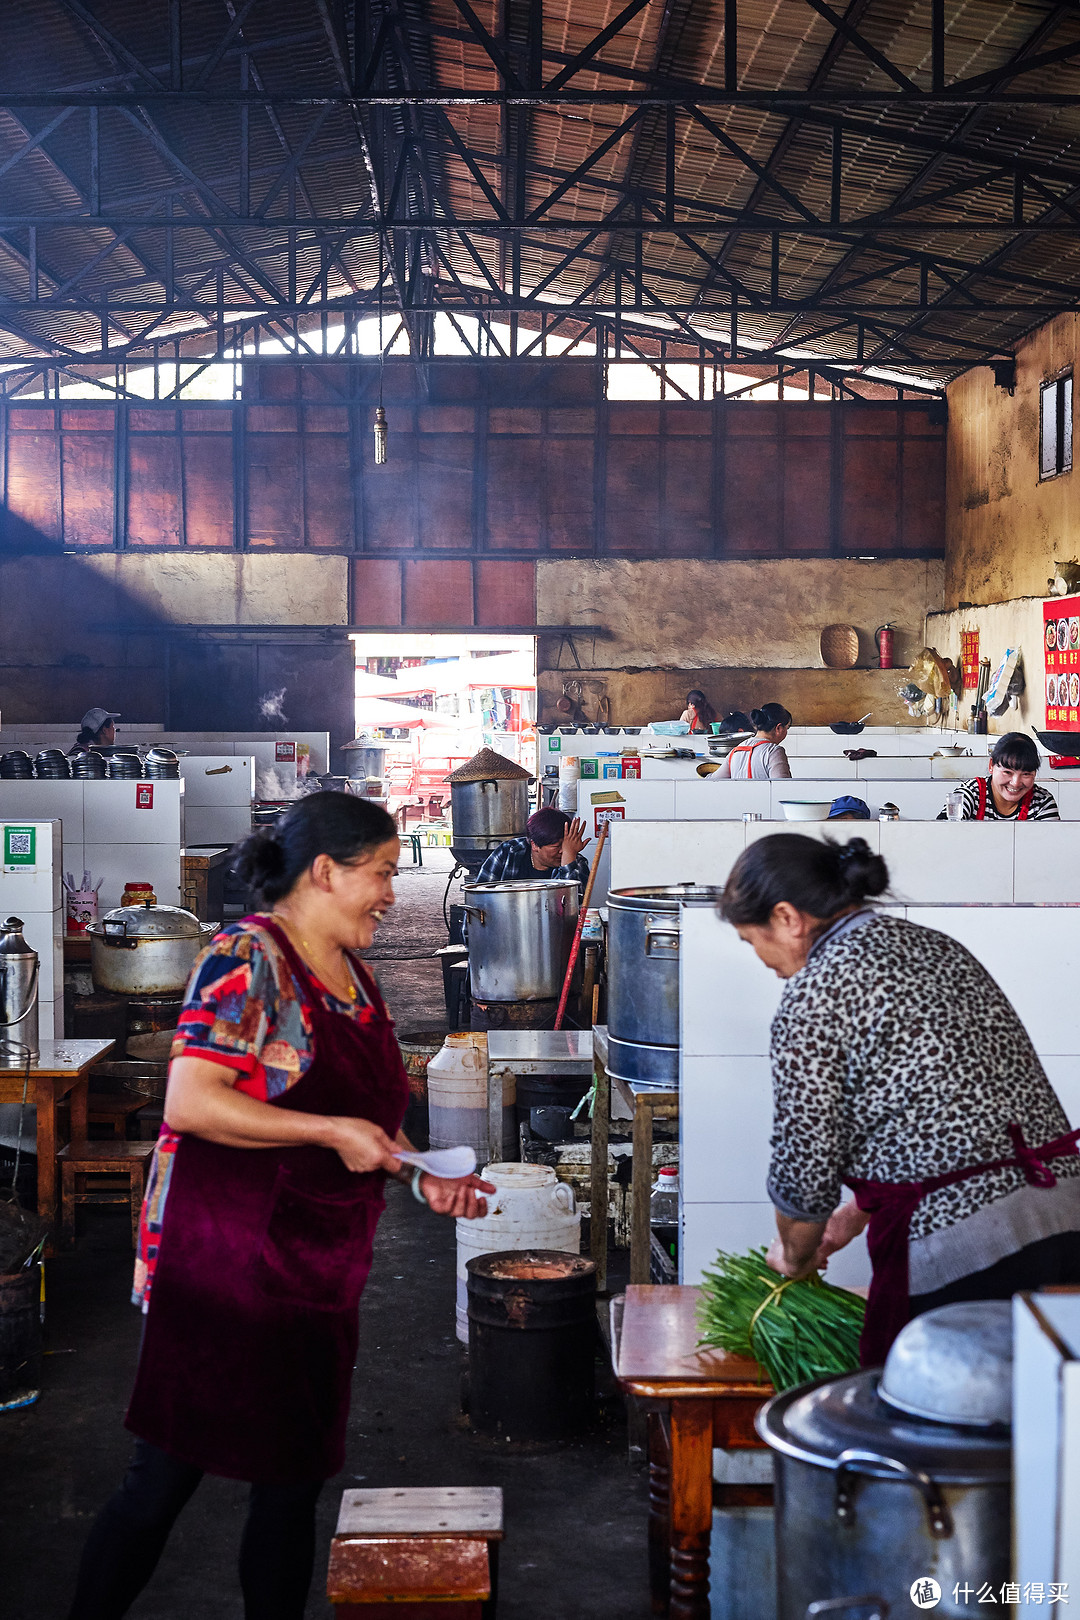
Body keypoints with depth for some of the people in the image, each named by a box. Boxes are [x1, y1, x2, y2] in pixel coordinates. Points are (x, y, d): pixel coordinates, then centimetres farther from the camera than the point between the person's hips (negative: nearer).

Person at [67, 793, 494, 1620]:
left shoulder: (354, 977, 13)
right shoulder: (247, 956, -13)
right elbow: (190, 1102, -22)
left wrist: (422, 1175, 7)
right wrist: (333, 1133, -21)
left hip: (319, 1268, 8)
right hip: (223, 1263, -8)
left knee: (295, 1475, 13)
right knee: (168, 1472, 0)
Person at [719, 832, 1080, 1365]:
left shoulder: (814, 995, -9)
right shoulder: (936, 946, 17)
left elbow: (806, 1166, -6)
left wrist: (794, 1253, 14)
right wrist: (856, 1215, 29)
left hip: (968, 1256, -8)